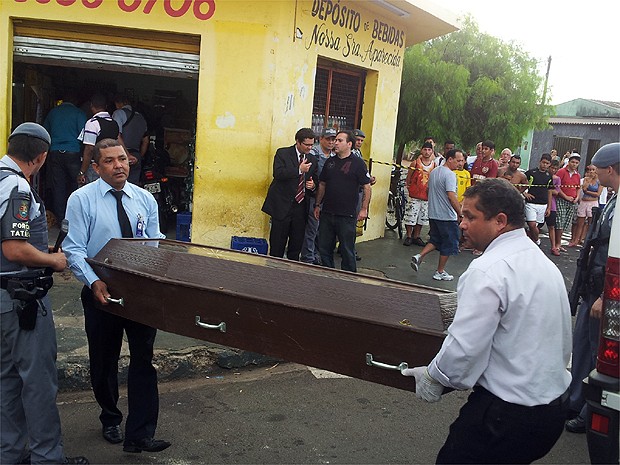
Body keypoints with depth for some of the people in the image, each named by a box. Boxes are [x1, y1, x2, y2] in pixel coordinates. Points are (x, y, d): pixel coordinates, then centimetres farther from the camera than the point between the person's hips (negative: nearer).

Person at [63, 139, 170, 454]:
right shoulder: (81, 200, -7)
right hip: (102, 292, -2)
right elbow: (74, 249, -12)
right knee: (104, 361, 16)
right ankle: (110, 420, 40)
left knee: (143, 360, -1)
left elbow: (155, 244, 8)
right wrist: (94, 282, -27)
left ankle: (140, 435, 6)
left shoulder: (145, 199, 4)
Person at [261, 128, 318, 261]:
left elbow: (315, 180, 21)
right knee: (277, 244, 2)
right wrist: (299, 170, -21)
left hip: (300, 207, 4)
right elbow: (278, 174, -18)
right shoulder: (282, 153, -3)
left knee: (297, 244, 8)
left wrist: (313, 185, -2)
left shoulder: (312, 159, 11)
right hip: (282, 205, -4)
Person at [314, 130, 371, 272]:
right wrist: (318, 205, 14)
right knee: (324, 248, 10)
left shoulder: (358, 163, -5)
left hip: (347, 215, -5)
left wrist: (364, 209, -10)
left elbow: (366, 187, -5)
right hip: (327, 213, 5)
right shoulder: (330, 162, 11)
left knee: (347, 250, 3)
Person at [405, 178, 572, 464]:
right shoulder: (545, 263, 9)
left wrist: (434, 377, -6)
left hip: (509, 415, -9)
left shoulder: (489, 270, -20)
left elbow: (465, 346, -23)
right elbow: (563, 342, 17)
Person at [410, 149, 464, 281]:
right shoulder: (450, 174, -17)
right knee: (448, 244, 5)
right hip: (447, 216, -8)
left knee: (435, 240, 20)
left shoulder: (434, 172, 11)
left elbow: (429, 191, 20)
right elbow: (451, 196, -24)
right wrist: (461, 213, -18)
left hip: (433, 214, 8)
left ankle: (419, 256, 3)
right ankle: (440, 272, 11)